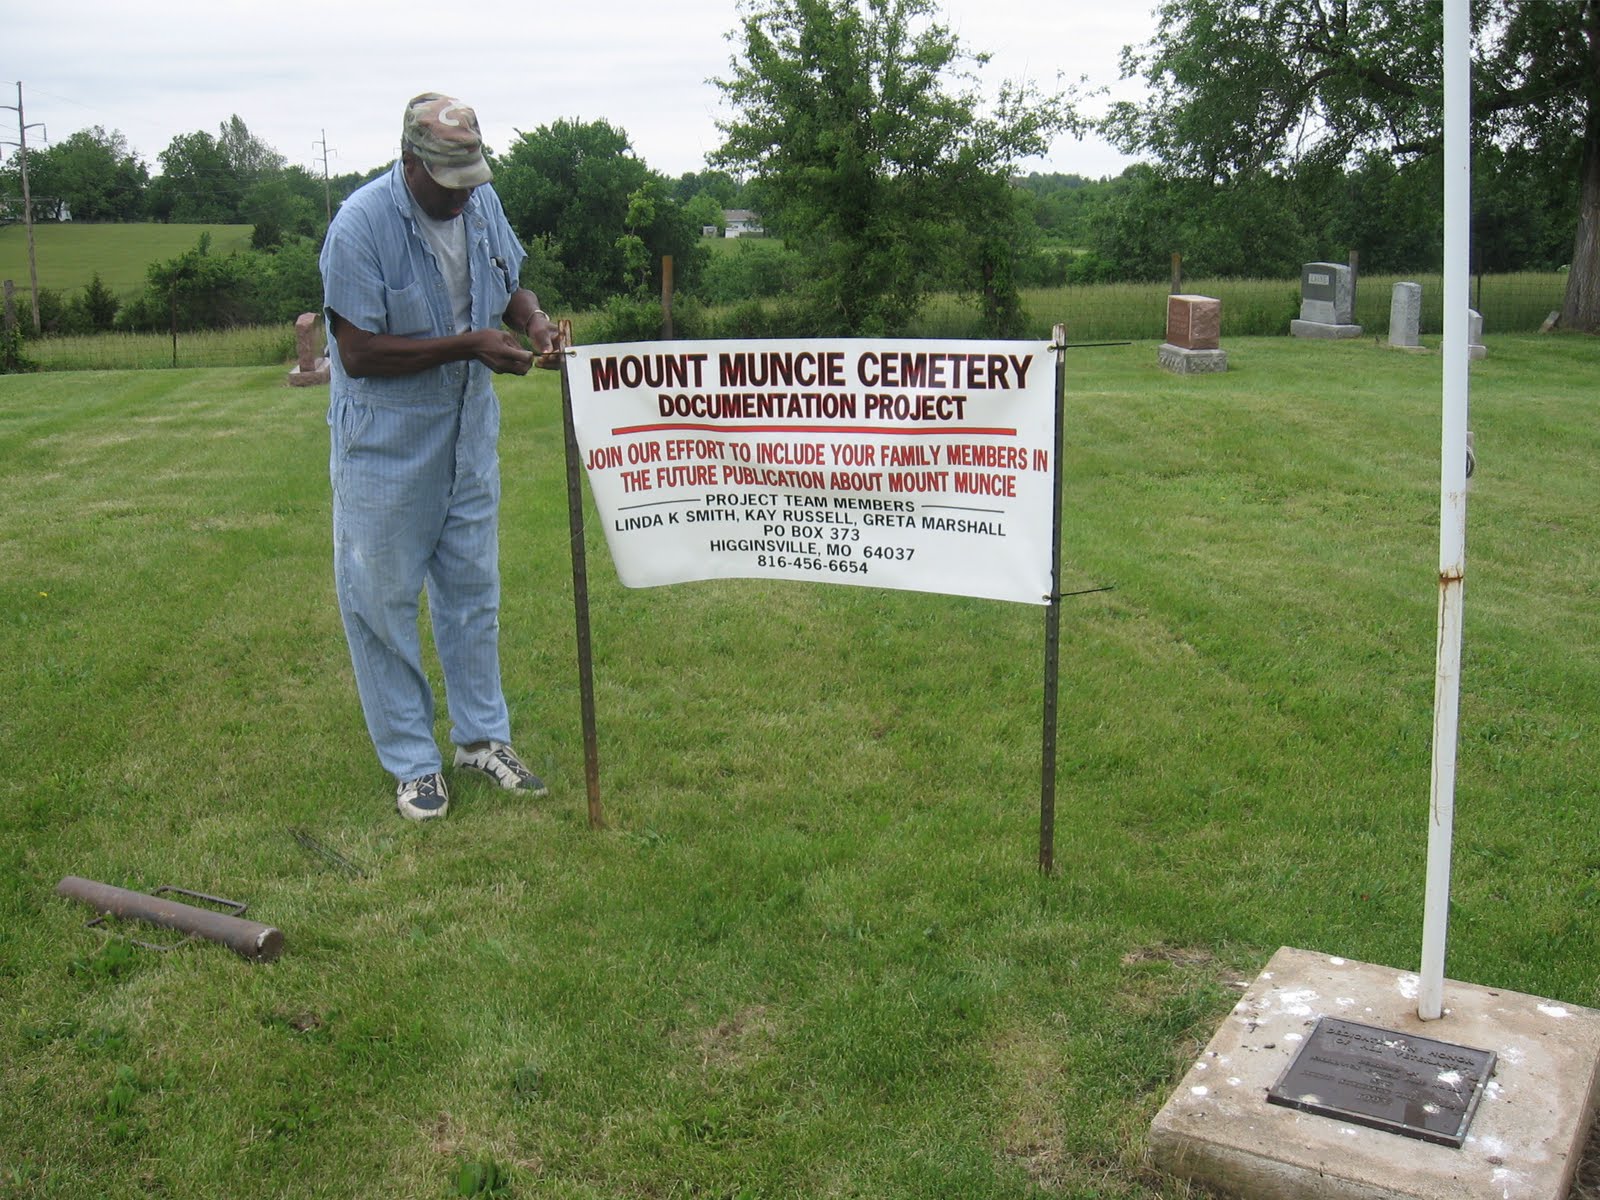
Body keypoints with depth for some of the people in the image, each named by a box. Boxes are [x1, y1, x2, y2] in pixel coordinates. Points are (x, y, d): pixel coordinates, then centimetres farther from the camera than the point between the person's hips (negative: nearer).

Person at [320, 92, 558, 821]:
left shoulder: (483, 204, -1)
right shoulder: (361, 226, -21)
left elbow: (509, 284, 14)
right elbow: (358, 351, -22)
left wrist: (533, 319, -9)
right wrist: (466, 344, -26)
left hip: (467, 434, 6)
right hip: (385, 444, -6)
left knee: (473, 590, 14)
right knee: (383, 601, 3)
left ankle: (482, 739, 29)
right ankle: (411, 763, 16)